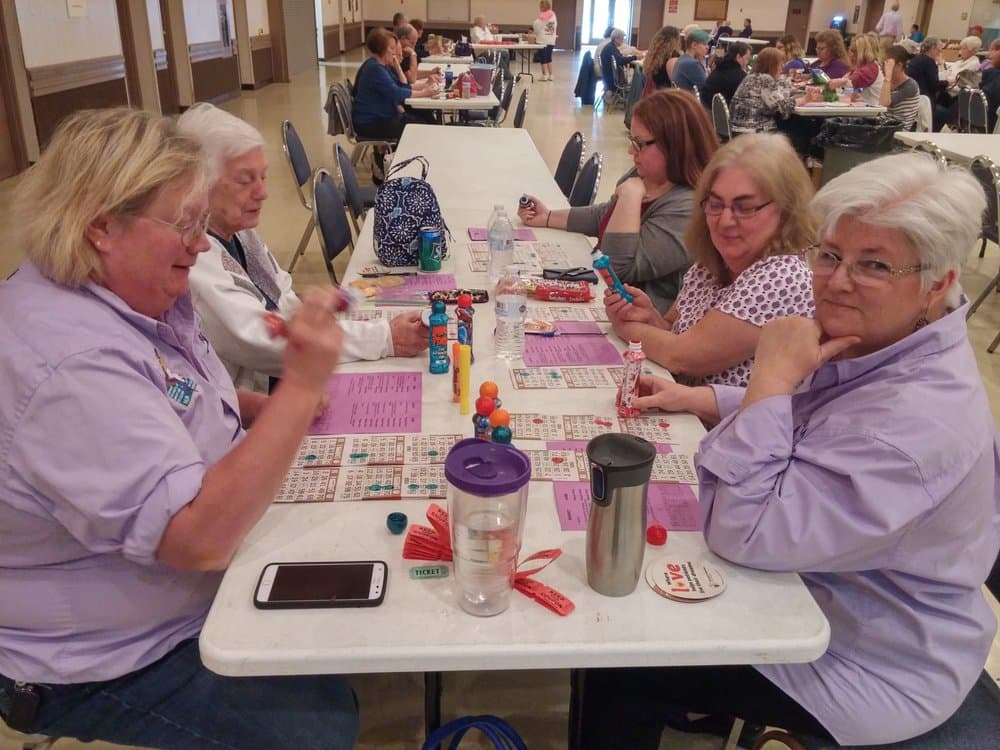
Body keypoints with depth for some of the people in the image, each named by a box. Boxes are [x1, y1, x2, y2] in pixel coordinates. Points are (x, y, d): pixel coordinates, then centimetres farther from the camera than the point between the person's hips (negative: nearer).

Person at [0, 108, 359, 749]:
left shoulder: (126, 292, -4)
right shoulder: (71, 364, -34)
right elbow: (201, 536, -37)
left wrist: (268, 408, -3)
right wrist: (301, 387, -37)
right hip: (108, 663, -9)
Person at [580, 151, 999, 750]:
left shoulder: (919, 419, -36)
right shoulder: (875, 342, -5)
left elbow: (744, 532, -37)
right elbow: (805, 417, 15)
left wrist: (772, 374, -32)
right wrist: (694, 398, 0)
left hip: (868, 671, -9)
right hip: (809, 588, 9)